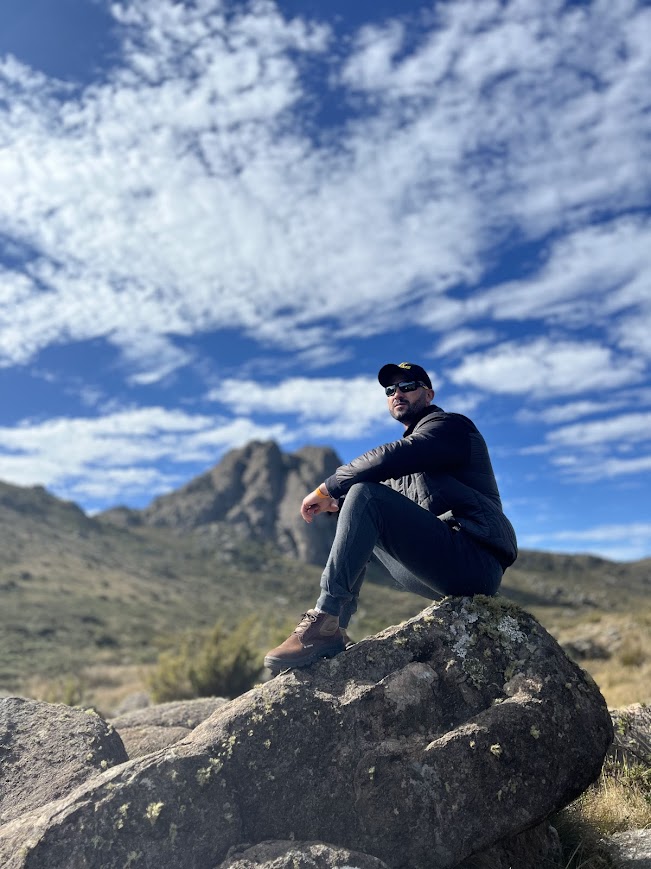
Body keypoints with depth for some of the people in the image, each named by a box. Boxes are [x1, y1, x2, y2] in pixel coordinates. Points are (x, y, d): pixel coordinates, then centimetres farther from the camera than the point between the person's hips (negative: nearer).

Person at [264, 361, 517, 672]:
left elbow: (389, 458, -19)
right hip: (440, 569, 9)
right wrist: (334, 501, 1)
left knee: (365, 495, -22)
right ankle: (335, 629, 1)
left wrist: (326, 488, -11)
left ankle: (324, 622, -26)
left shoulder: (450, 425, 0)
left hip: (475, 562, -9)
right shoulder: (413, 442, 26)